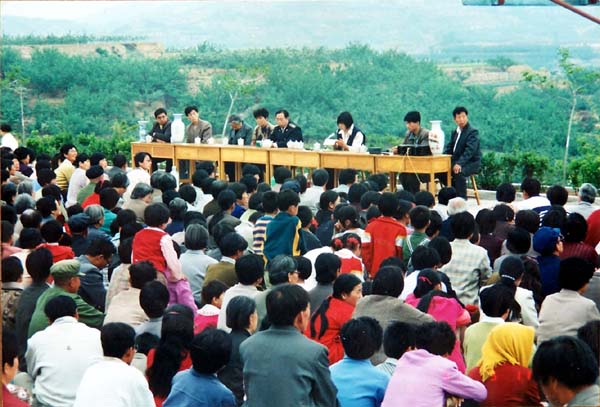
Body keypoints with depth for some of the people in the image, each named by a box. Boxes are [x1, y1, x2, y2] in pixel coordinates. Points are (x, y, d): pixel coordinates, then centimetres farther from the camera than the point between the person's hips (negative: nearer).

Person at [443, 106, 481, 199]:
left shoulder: (473, 132, -11)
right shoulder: (455, 132, 15)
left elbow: (470, 150, -24)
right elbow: (449, 147, 12)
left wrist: (460, 164, -37)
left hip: (471, 162, -8)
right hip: (456, 161, 8)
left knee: (458, 172, -34)